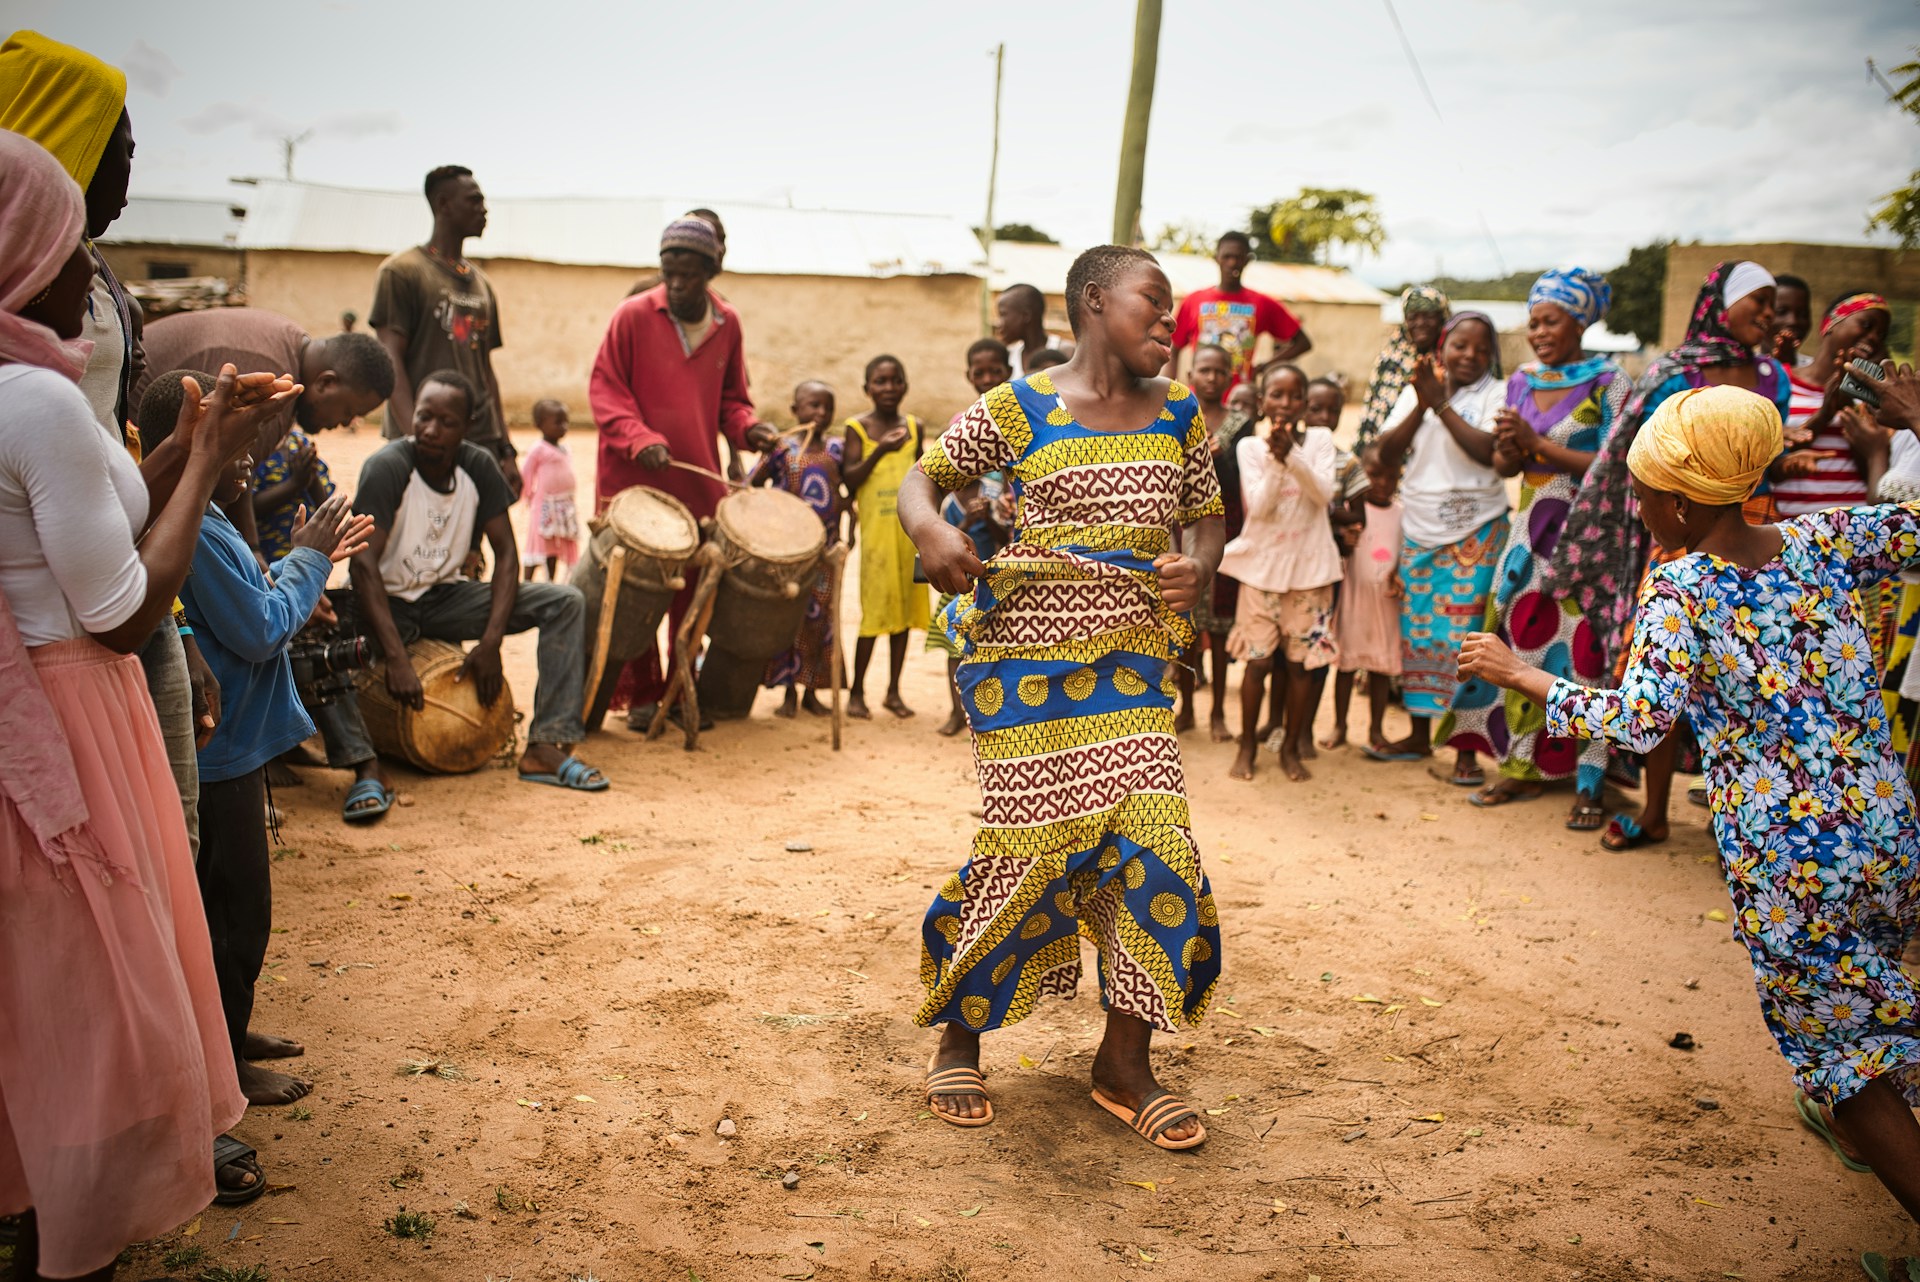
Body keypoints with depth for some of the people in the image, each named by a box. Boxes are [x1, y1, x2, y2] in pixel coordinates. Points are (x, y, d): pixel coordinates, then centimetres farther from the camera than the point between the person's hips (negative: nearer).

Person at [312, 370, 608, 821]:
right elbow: (364, 563, -28)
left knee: (565, 602, -12)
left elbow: (506, 553, -7)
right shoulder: (387, 467, -20)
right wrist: (396, 659, -37)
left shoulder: (479, 467, -7)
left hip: (445, 598, 4)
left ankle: (545, 748, -19)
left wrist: (490, 642, -20)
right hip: (383, 602, -4)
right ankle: (366, 768, -35)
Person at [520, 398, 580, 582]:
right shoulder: (539, 450, -11)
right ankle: (527, 584, -1)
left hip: (565, 505, 7)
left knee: (555, 546, 13)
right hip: (544, 505, -7)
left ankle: (551, 582, 22)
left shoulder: (566, 449, 11)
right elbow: (525, 475, -7)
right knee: (539, 544, -5)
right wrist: (529, 494, -3)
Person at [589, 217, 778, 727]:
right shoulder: (633, 316, -4)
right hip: (633, 479, -3)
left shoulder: (727, 324, 7)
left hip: (699, 481, 3)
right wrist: (639, 439, -18)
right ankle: (641, 695, 13)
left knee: (693, 591, 5)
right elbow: (605, 388, -4)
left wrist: (746, 427, -3)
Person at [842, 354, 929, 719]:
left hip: (910, 528, 4)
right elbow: (850, 481, -8)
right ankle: (856, 692, 9)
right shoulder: (858, 427, -1)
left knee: (904, 607, 8)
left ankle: (894, 690, 17)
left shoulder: (913, 426, 10)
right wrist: (881, 450, -20)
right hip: (876, 528, -4)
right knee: (874, 610, -3)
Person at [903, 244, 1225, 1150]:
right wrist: (930, 531, -17)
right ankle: (957, 1040, 19)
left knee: (1152, 841, -5)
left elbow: (1205, 516, 19)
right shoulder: (1018, 409, -1)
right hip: (1028, 656, -4)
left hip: (1133, 660, 4)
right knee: (1028, 845, -3)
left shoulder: (1177, 415, 11)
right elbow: (924, 474, 5)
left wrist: (1197, 567, -4)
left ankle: (1124, 1061, 12)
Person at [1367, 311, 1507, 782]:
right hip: (1419, 532, 4)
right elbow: (1386, 453, -1)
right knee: (1417, 633, 8)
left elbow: (1490, 451, -19)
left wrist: (1441, 404, -17)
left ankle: (1466, 750, 0)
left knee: (1463, 637, -6)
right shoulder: (1417, 391, 8)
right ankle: (1419, 735, 21)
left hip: (1475, 535, -4)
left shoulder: (1496, 395, -2)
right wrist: (1421, 405, -12)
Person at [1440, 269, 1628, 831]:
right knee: (1520, 643, 6)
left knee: (1583, 653, -6)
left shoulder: (1610, 382, -5)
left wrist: (1538, 445, -17)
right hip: (1530, 531, 6)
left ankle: (1589, 785, 1)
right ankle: (1522, 767, 18)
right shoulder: (1522, 382, 11)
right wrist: (1509, 450, -10)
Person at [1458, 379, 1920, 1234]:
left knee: (1837, 1039, 11)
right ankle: (1846, 1121, 57)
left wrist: (1521, 675, -14)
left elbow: (1639, 722, -23)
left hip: (1782, 865, -7)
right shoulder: (1820, 542, 1)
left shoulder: (1679, 587, -12)